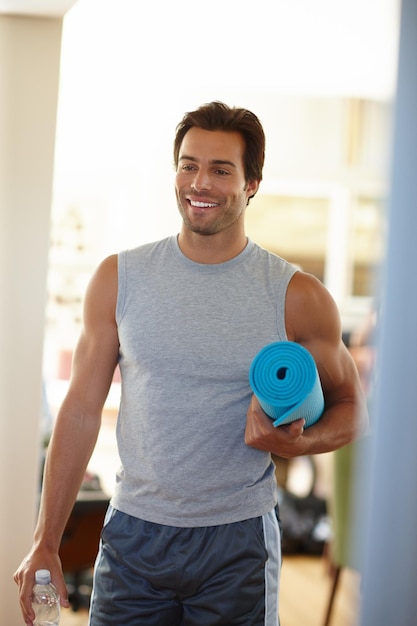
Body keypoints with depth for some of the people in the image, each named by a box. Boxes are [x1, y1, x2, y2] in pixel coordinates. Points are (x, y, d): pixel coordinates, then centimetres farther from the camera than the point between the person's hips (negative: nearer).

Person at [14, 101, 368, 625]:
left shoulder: (297, 297, -5)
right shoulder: (119, 279, 0)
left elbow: (350, 408, 6)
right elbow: (81, 410, 3)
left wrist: (298, 443, -17)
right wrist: (45, 543, 2)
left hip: (238, 542, -1)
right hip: (134, 533, 1)